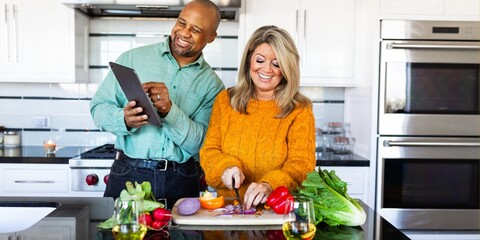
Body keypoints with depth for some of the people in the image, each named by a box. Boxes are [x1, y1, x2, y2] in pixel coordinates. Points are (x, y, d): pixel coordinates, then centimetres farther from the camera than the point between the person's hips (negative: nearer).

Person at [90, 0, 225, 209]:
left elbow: (200, 142, -4)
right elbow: (99, 107, 1)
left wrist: (170, 111, -21)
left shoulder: (212, 84, 4)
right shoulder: (133, 58, 2)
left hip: (182, 183, 1)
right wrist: (124, 120, -21)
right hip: (128, 175, 0)